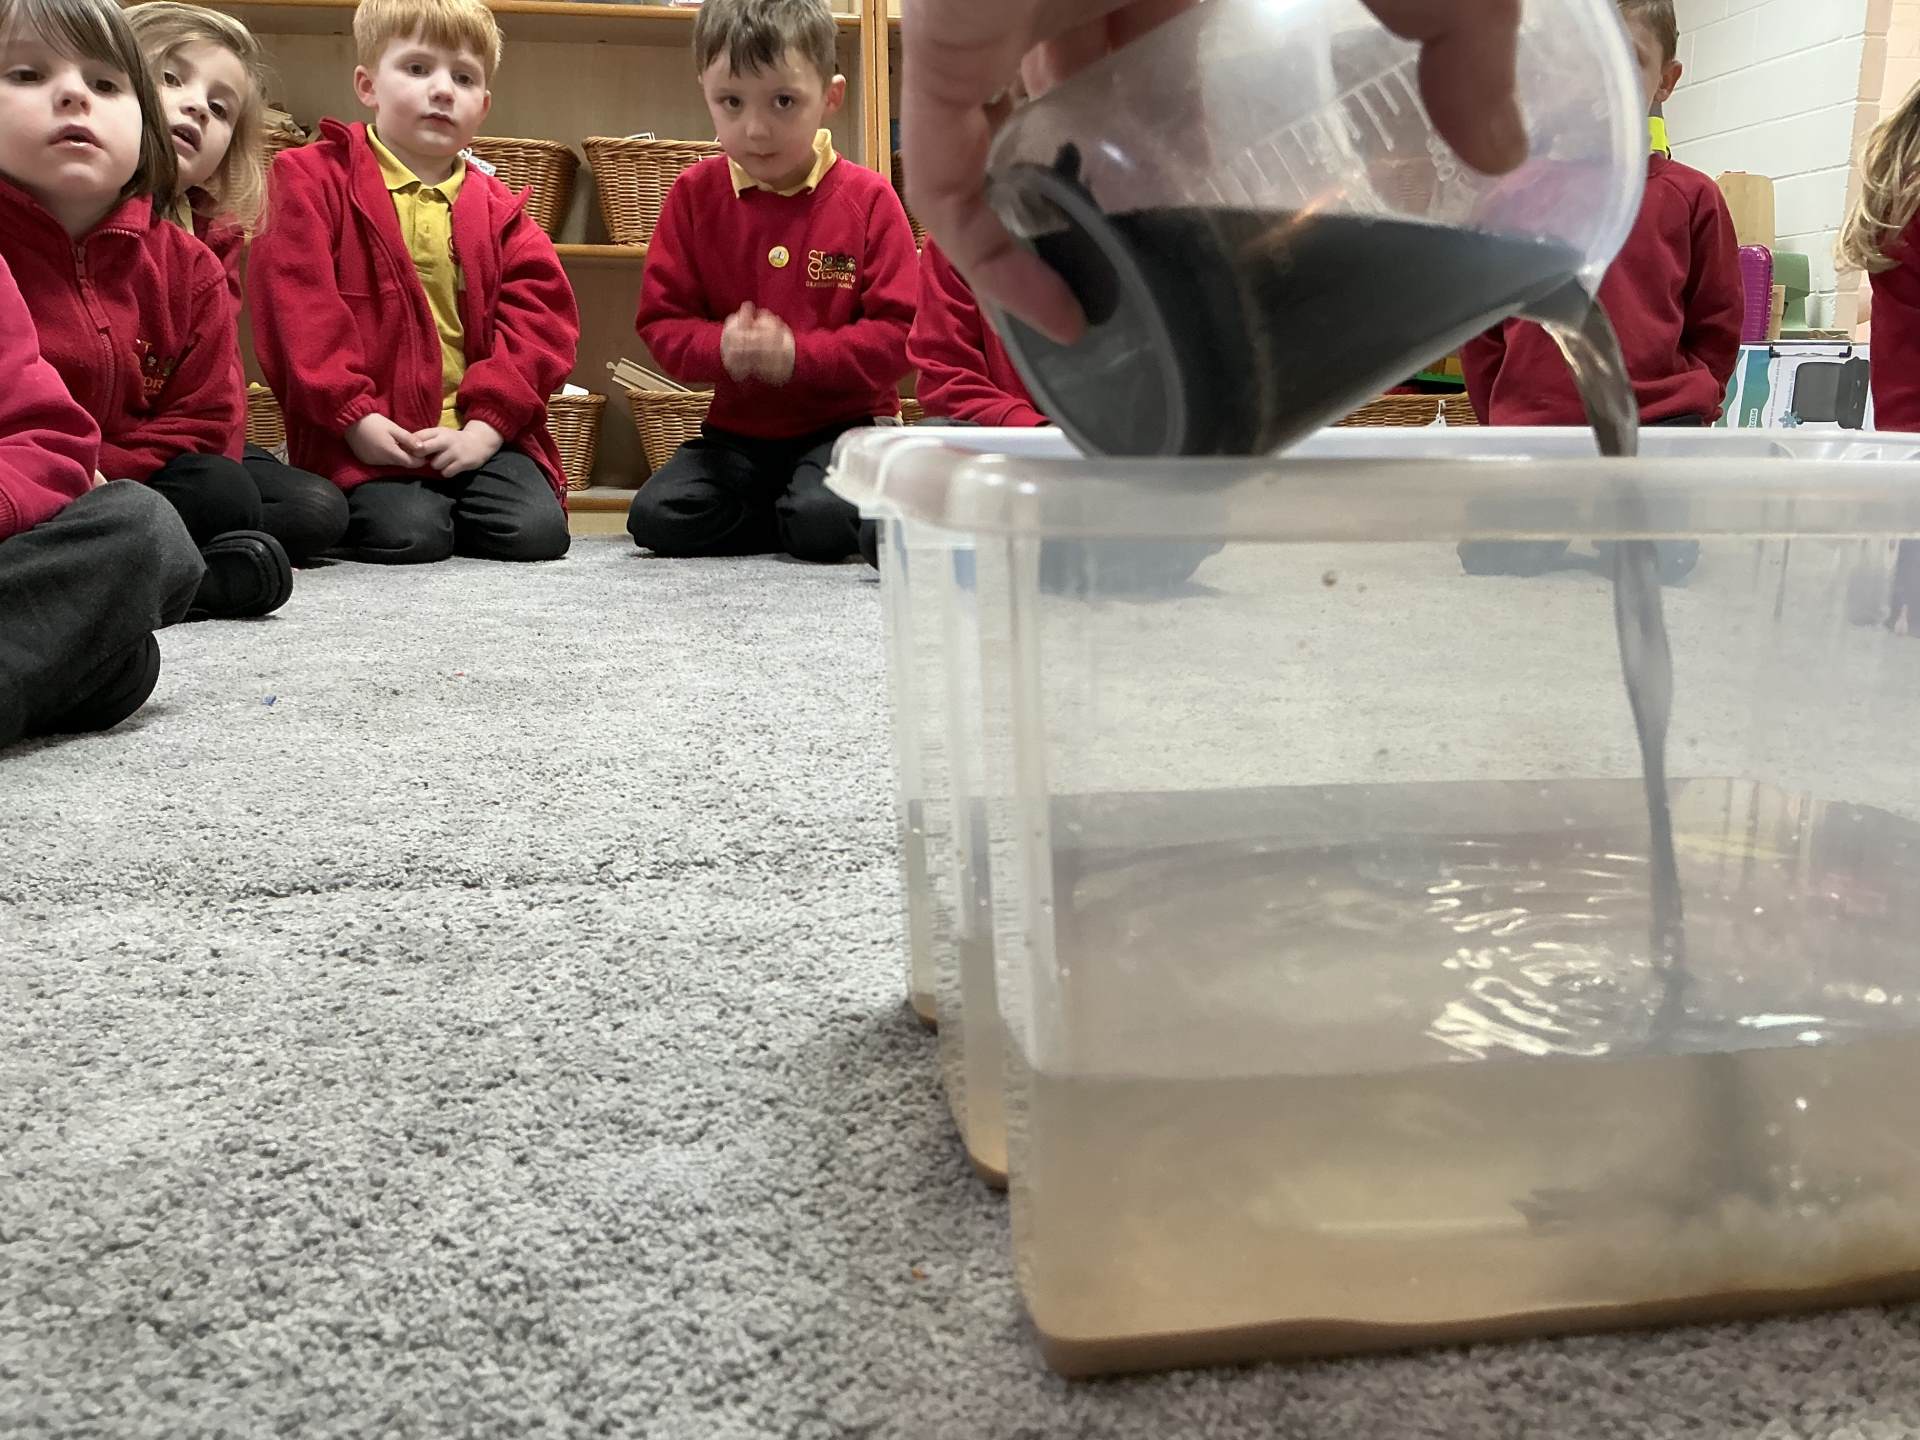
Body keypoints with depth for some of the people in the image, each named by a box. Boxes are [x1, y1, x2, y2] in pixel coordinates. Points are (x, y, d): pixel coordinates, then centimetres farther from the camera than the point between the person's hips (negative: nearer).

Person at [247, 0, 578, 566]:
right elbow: (296, 306, -5)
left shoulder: (498, 211, 15)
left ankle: (447, 507, 14)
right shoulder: (313, 180, 5)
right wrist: (354, 417, -15)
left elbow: (539, 313, 4)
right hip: (369, 435, -3)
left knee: (536, 531, -19)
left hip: (479, 430, 4)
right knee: (406, 536, -27)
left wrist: (485, 425, -11)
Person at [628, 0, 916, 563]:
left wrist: (799, 355, -21)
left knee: (826, 521, -32)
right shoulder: (695, 194, 2)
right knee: (654, 517, -17)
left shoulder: (868, 198, -6)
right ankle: (799, 517, 3)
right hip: (739, 427, 3)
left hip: (844, 420, -3)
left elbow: (897, 331, -9)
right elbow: (662, 320, 3)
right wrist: (721, 348, -19)